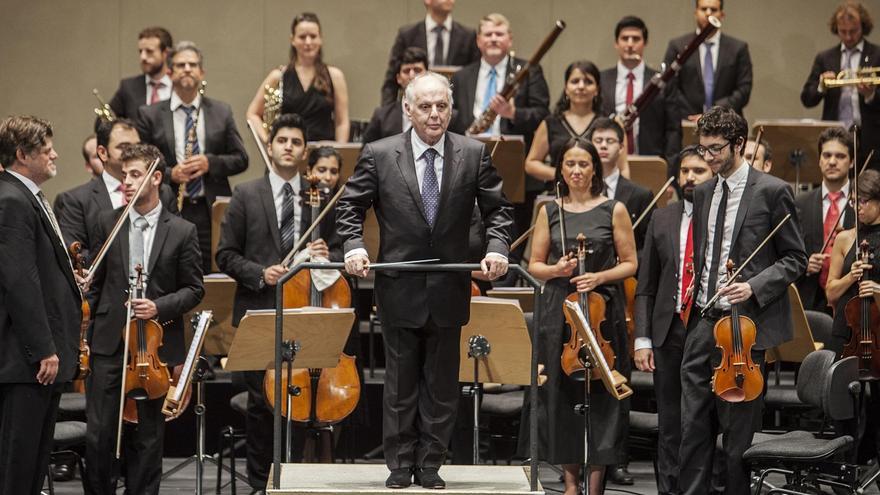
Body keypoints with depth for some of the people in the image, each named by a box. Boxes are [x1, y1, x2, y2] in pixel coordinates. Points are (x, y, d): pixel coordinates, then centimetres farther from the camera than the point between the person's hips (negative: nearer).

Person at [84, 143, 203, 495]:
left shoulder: (182, 232, 1)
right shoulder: (107, 223, 6)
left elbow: (194, 289, 4)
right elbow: (95, 282, 9)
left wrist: (160, 307, -12)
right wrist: (84, 335, 5)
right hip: (109, 343, 1)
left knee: (147, 436, 5)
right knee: (99, 433, -2)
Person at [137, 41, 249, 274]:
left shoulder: (221, 112, 12)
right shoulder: (150, 115, 6)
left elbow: (241, 159, 11)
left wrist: (210, 162, -7)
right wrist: (169, 175, -12)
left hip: (211, 212, 2)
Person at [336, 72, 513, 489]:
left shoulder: (474, 154, 0)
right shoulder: (379, 155, -3)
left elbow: (497, 209, 5)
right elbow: (350, 206, 3)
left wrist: (497, 247, -11)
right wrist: (353, 246, -13)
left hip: (448, 290, 1)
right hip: (400, 289, -1)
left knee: (442, 383, 8)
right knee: (400, 383, 6)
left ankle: (430, 465, 17)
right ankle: (401, 465, 14)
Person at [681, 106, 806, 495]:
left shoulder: (771, 192, -6)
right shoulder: (703, 193, 13)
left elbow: (795, 259, -3)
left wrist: (754, 287, -16)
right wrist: (696, 295, 11)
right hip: (703, 322, 6)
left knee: (737, 430, 0)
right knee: (693, 426, 3)